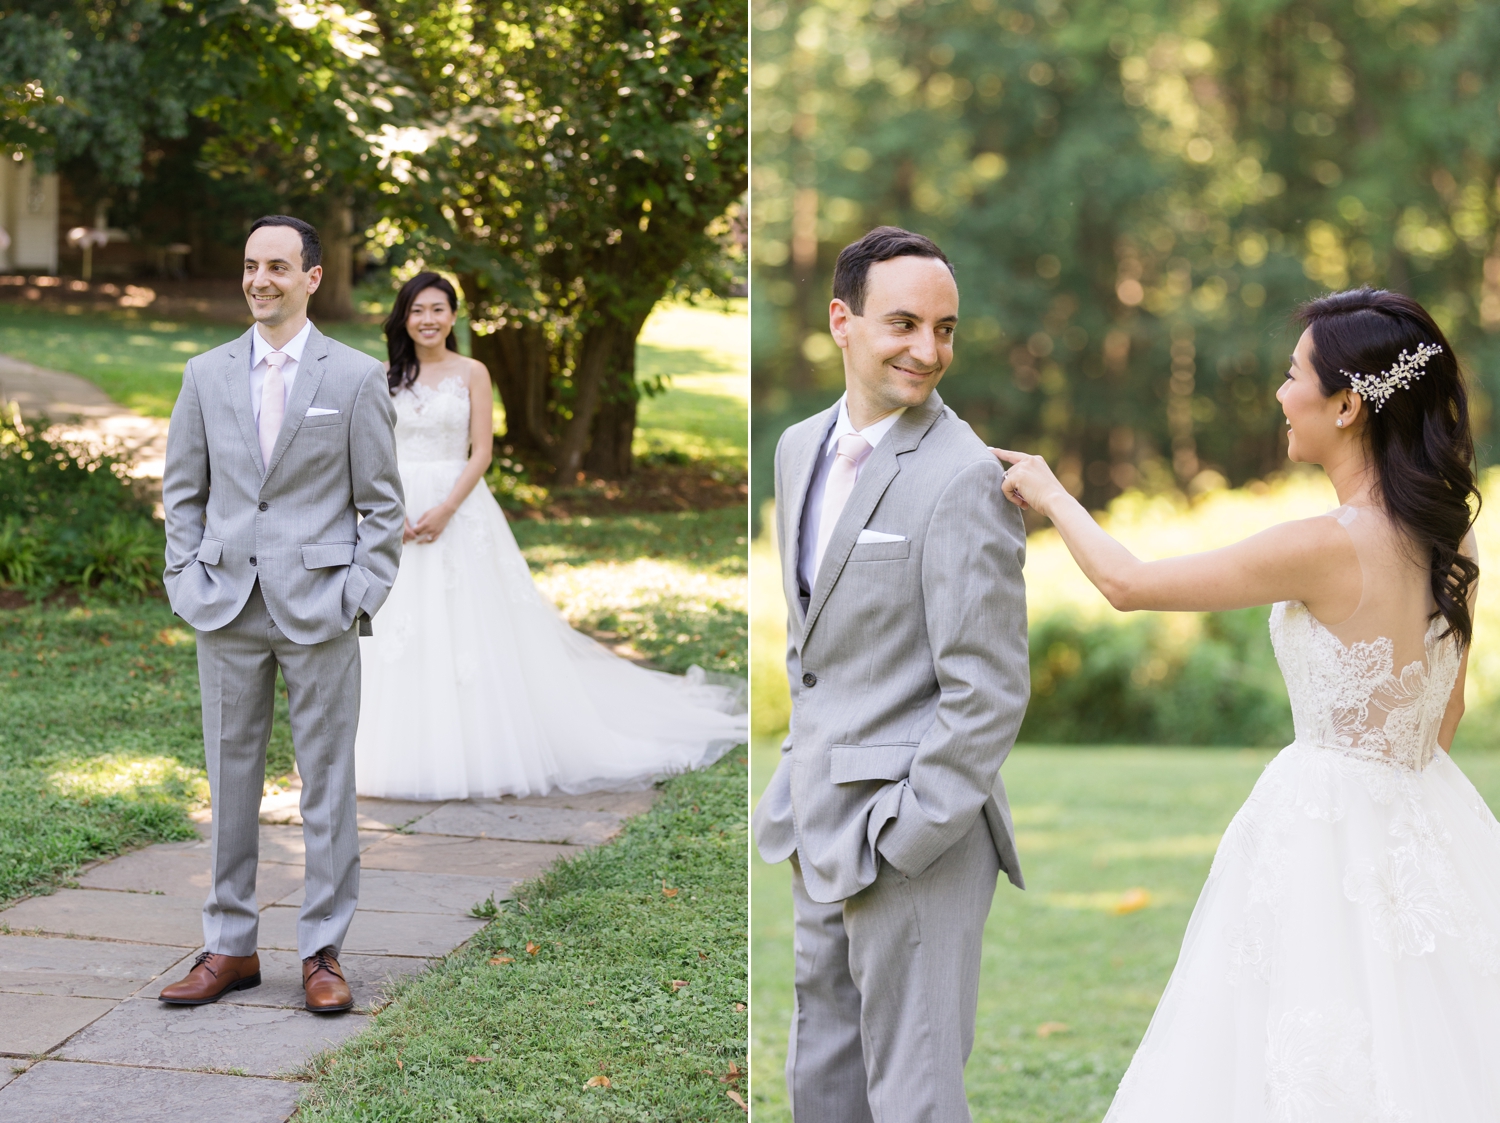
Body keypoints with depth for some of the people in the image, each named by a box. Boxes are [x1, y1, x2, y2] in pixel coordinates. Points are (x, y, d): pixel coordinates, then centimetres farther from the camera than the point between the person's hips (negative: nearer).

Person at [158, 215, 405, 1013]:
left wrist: (360, 596, -6)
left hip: (318, 605, -2)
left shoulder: (356, 377, 1)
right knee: (230, 777, 7)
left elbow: (381, 501, 2)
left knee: (327, 781, 1)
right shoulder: (206, 374, 9)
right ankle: (229, 946, 16)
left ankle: (322, 952, 9)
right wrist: (186, 581, 2)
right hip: (227, 608, 3)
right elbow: (182, 490, 13)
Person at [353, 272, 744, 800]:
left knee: (470, 630, -4)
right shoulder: (386, 378, 8)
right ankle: (408, 753, 9)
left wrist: (446, 509, -16)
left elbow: (481, 452, -4)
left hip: (460, 509, -2)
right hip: (395, 511, 2)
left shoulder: (472, 374, 2)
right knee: (401, 634, 1)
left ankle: (478, 752, 2)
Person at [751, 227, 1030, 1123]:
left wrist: (898, 840, -18)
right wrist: (804, 771, 15)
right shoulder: (802, 448, 9)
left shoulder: (965, 479, -17)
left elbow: (990, 692, -18)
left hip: (917, 841, -8)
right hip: (823, 836, 8)